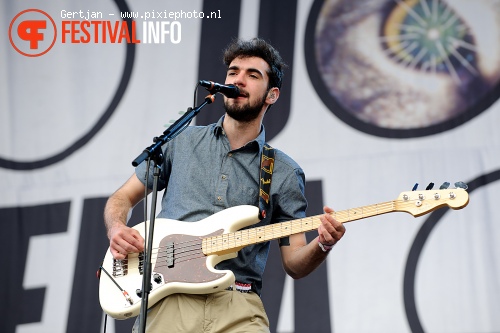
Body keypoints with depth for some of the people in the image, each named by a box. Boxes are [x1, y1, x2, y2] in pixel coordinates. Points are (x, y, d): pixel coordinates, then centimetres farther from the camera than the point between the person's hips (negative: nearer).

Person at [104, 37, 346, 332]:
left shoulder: (285, 174, 10)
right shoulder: (182, 142, 13)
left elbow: (294, 264, 10)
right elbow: (122, 198, 19)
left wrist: (322, 245, -11)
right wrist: (117, 229, -2)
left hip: (238, 303, 0)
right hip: (169, 297, 0)